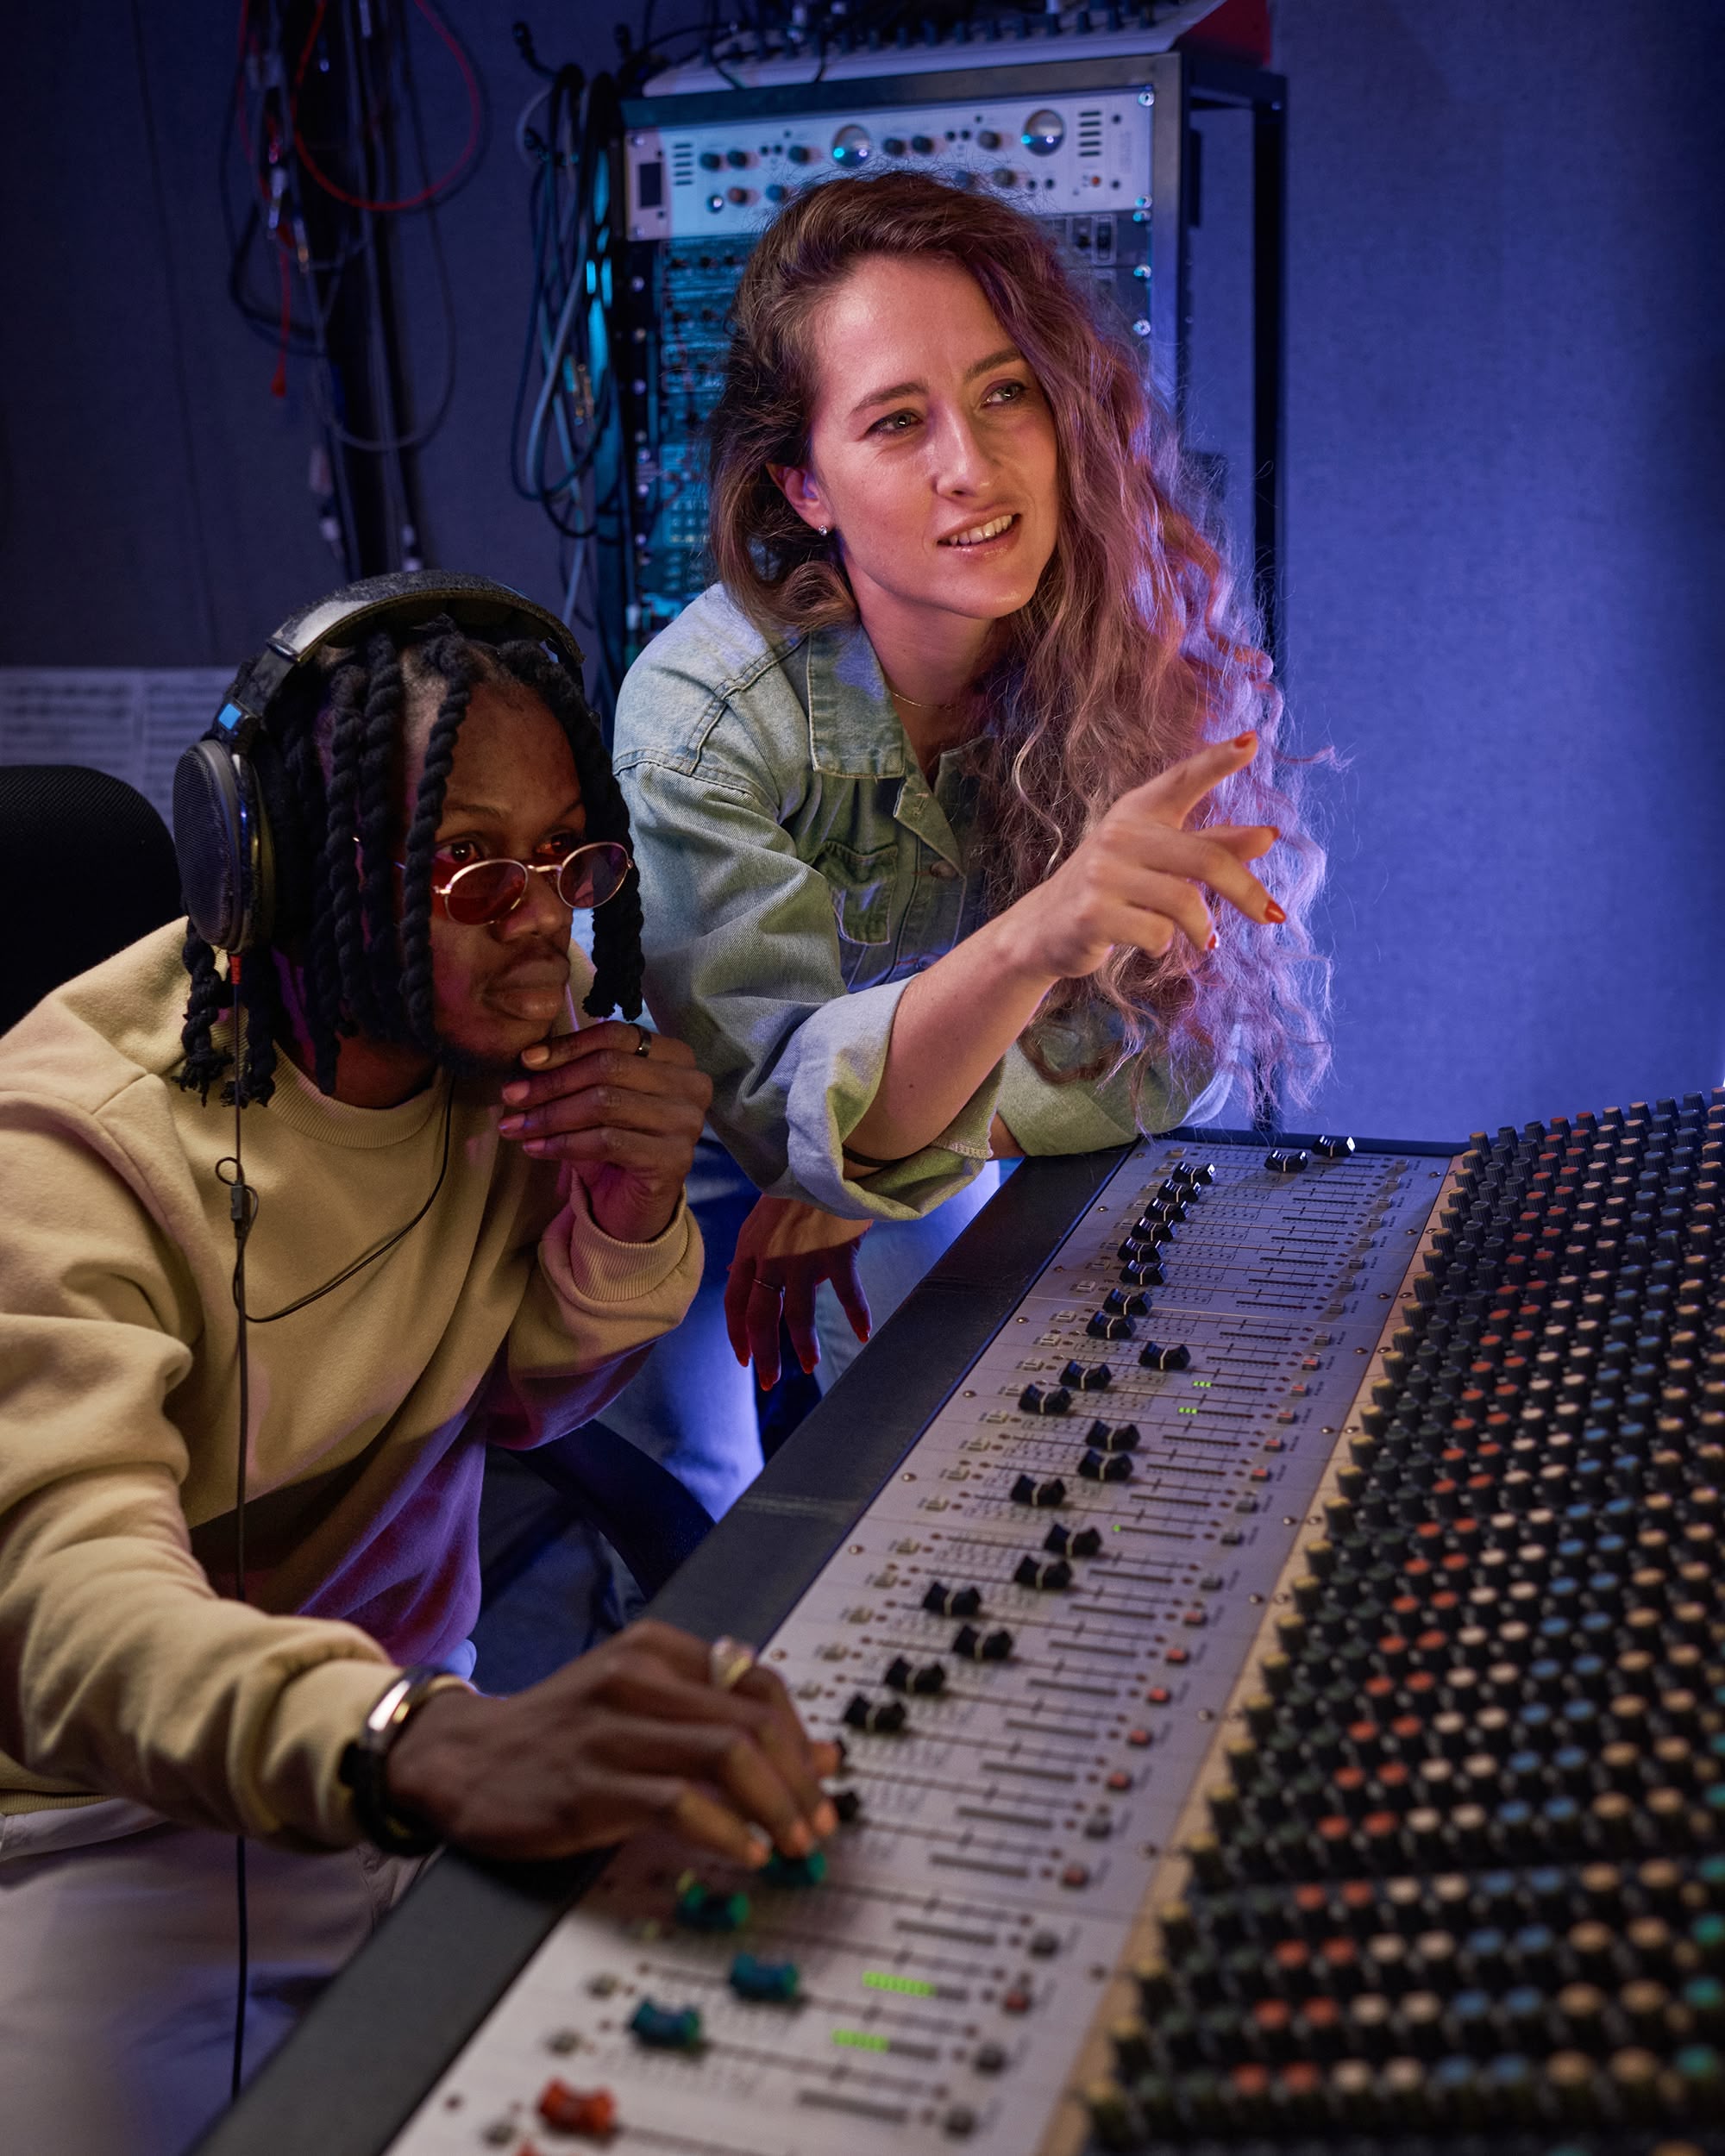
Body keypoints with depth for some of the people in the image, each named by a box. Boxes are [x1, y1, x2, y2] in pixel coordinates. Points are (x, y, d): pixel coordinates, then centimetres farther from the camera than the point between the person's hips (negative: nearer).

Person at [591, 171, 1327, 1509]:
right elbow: (784, 1113, -36)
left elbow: (1154, 1048, -15)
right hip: (689, 1182, -2)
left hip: (943, 1174, 3)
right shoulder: (704, 710, -31)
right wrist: (1028, 941, -53)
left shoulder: (1142, 638, -21)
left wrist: (876, 1162, -23)